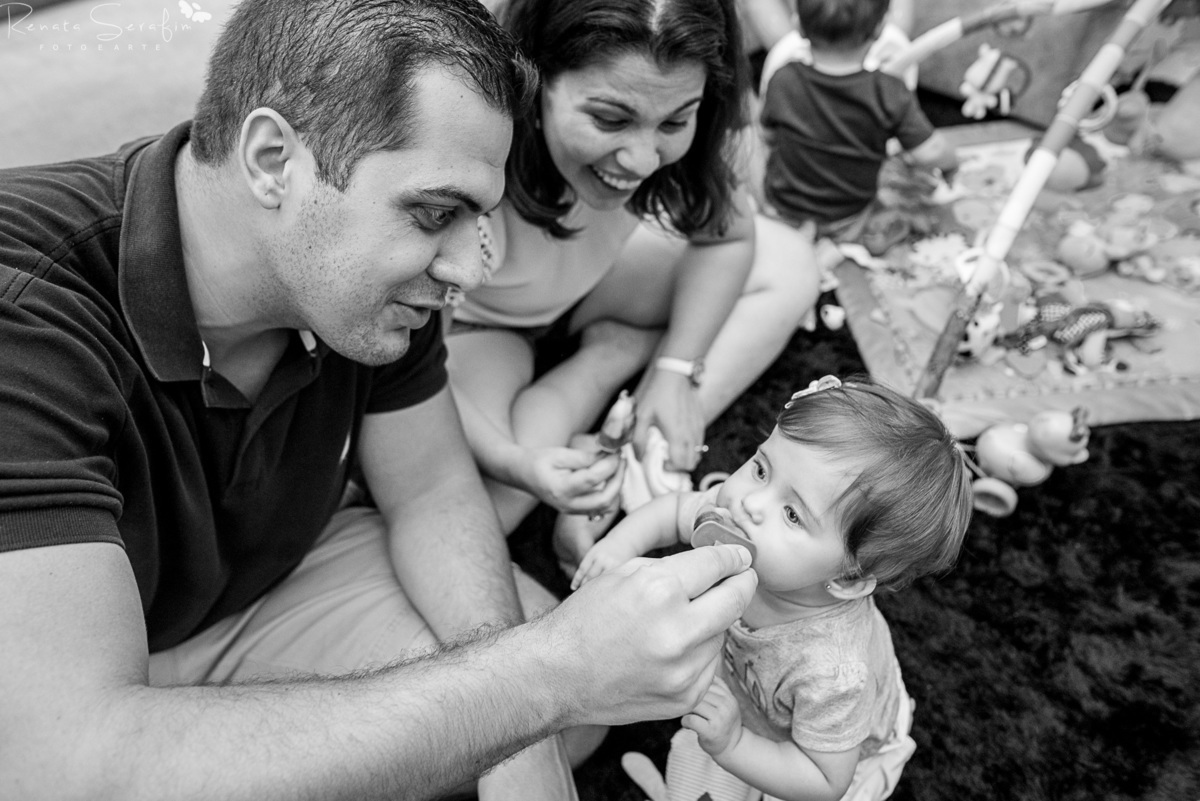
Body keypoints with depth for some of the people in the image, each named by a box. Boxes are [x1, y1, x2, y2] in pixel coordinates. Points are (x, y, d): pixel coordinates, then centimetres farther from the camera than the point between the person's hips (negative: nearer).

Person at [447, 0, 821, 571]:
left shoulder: (669, 116, -23)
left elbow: (725, 237, -6)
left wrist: (678, 368, -18)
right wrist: (514, 463, -41)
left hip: (582, 284, 5)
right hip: (465, 320, -4)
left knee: (787, 270, -6)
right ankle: (615, 355, -5)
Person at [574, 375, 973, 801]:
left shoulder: (834, 675, -47)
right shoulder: (729, 508, -34)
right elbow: (673, 512, -12)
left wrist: (731, 746, -43)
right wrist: (622, 543, -30)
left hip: (837, 754, -4)